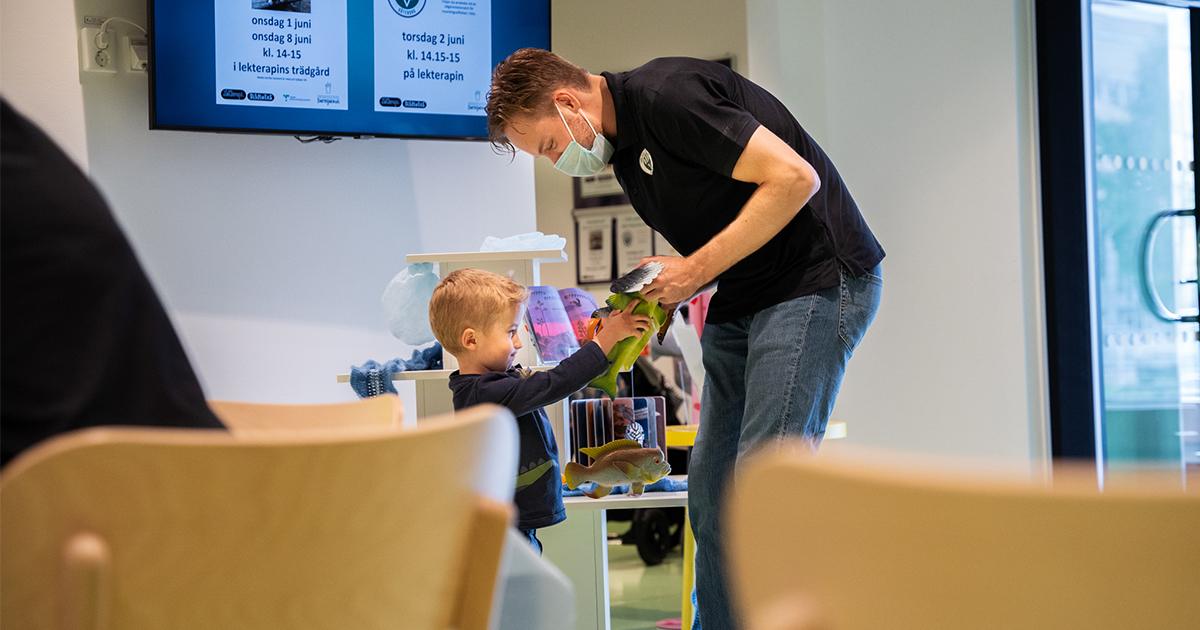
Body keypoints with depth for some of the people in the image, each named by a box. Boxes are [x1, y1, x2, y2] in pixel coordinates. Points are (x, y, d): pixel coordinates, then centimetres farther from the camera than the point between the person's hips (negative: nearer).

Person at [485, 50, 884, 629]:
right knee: (710, 487, 6)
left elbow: (794, 177, -23)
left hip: (816, 281, -10)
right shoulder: (620, 145, 12)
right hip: (740, 302, 10)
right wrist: (651, 303, 4)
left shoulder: (670, 95, -18)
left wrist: (697, 270, -18)